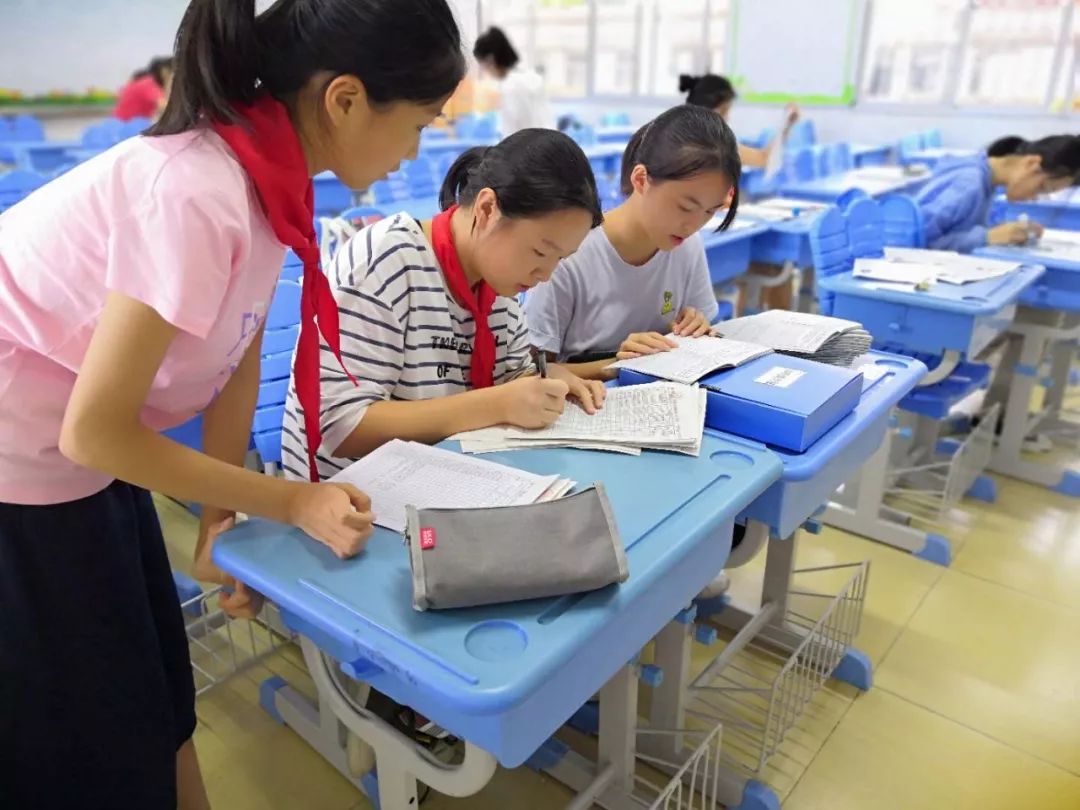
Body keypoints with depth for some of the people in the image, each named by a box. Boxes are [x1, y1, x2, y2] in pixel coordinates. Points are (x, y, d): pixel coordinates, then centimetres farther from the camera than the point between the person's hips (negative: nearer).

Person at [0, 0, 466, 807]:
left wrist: (223, 517, 1)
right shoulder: (198, 193, -32)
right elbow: (93, 430, -25)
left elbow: (237, 359, 2)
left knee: (159, 708, 18)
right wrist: (292, 502, -19)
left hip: (73, 460, 7)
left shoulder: (266, 174, -7)